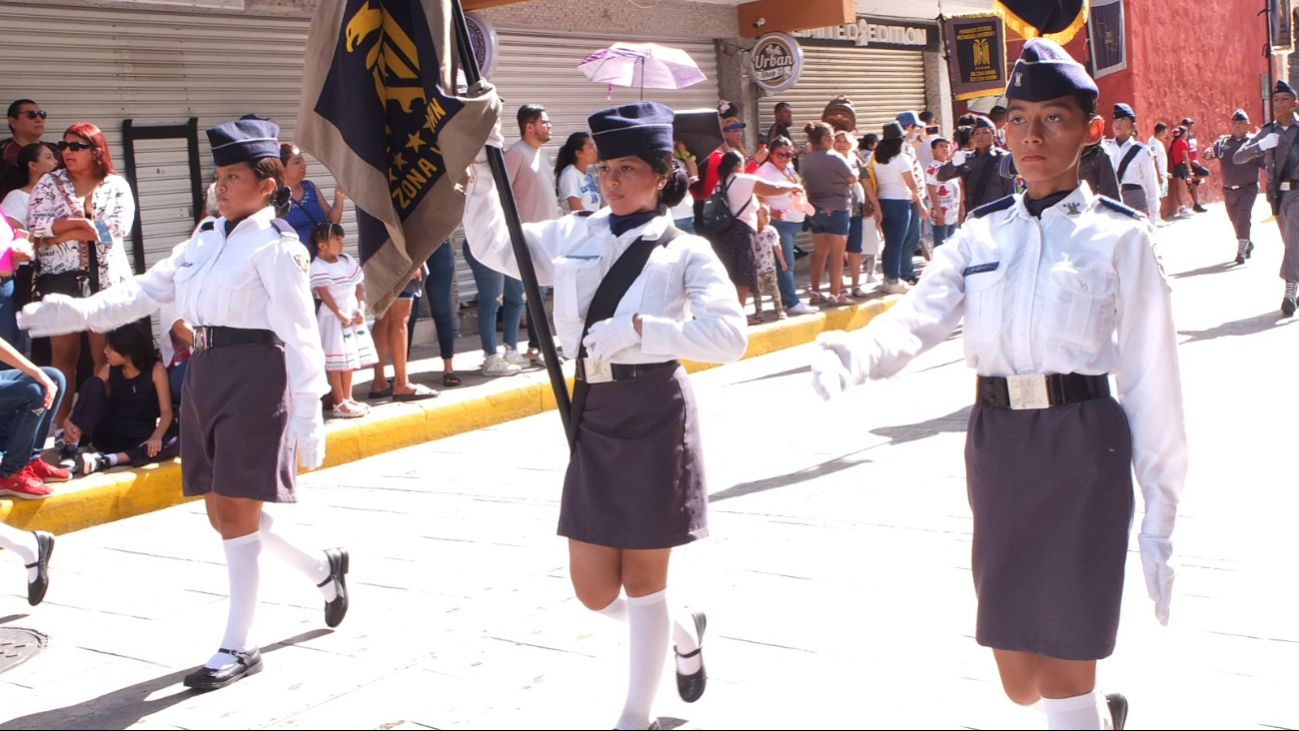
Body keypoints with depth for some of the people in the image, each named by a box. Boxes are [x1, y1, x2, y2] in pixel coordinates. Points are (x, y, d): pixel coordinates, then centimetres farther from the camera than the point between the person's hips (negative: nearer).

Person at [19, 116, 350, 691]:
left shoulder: (275, 245, -9)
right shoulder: (207, 238, 14)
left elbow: (300, 334, -12)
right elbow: (148, 289, 10)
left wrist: (307, 416, -15)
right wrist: (81, 312, -5)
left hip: (254, 377, -8)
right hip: (206, 375, 8)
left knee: (237, 515, -4)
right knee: (222, 514, 12)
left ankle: (238, 647, 9)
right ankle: (323, 568, 33)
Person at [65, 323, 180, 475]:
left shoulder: (156, 369, -7)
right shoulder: (110, 370, 2)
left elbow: (166, 412, -11)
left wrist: (156, 437, -29)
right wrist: (69, 422, -25)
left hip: (139, 441, -2)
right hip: (109, 436, 2)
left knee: (175, 444, -34)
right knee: (93, 383, -17)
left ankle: (106, 460, -42)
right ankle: (72, 446, -28)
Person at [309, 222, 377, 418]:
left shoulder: (346, 260, 7)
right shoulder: (317, 268, -15)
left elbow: (358, 285, 7)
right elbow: (324, 294, -20)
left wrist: (360, 308, -4)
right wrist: (339, 313, -24)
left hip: (352, 313, 8)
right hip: (333, 317, -8)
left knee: (349, 358, 13)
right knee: (335, 360, -3)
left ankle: (348, 399, 23)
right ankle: (340, 404, 2)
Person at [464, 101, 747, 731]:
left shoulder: (684, 251, -6)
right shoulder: (575, 237, 7)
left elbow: (729, 335, -18)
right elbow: (492, 244, 9)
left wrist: (638, 327, -24)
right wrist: (482, 172, -4)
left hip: (655, 414, -5)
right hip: (593, 414, 5)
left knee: (641, 578, 6)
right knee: (594, 590, 8)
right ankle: (683, 631, 40)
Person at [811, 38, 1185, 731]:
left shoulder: (1120, 237, -2)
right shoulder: (982, 233, 8)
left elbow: (1151, 380, -2)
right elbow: (918, 316, -8)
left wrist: (1160, 517, -3)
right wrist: (854, 354, -31)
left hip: (1083, 447, -4)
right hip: (996, 442, 4)